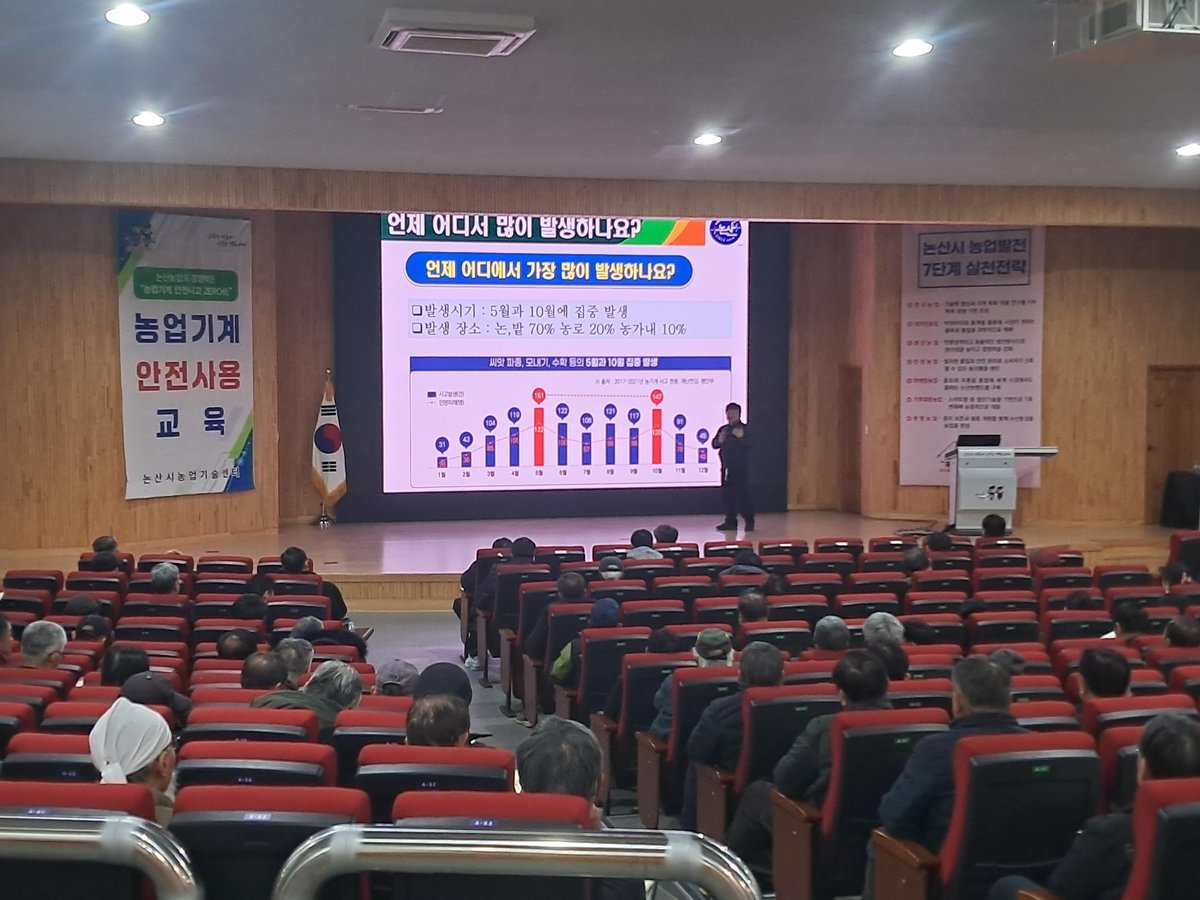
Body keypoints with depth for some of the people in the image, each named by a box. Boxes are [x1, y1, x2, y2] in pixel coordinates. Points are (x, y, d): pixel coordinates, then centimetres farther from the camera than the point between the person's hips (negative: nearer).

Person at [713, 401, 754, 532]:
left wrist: (741, 437, -31)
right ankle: (730, 521, 13)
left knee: (743, 494, -6)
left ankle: (749, 521, 4)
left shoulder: (744, 429, -4)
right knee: (727, 495, 6)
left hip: (741, 468, -5)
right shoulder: (723, 429, 12)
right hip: (726, 468, 5)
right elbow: (714, 444, 12)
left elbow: (751, 444, -16)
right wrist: (719, 441, -9)